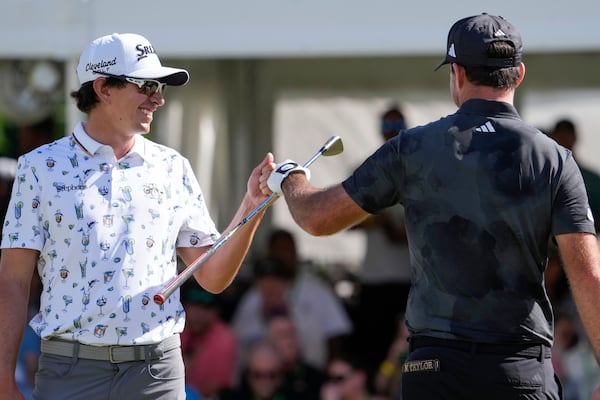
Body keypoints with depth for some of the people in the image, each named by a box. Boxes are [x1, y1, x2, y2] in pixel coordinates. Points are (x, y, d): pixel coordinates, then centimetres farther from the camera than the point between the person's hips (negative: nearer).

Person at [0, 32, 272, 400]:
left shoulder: (173, 168, 11)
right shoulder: (41, 166, 4)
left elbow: (213, 278, 10)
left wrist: (251, 208, -4)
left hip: (157, 370, 2)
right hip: (70, 369, -2)